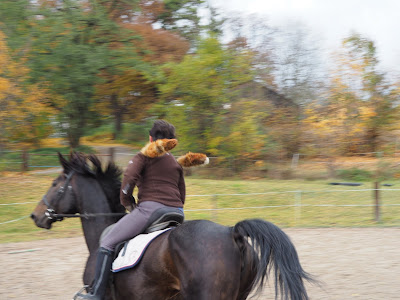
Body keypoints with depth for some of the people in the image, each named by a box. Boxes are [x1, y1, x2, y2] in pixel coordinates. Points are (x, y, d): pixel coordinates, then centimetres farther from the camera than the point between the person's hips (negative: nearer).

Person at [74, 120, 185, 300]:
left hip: (150, 207, -6)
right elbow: (182, 196, 26)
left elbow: (129, 178, -10)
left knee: (107, 243, -2)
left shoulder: (144, 156, 6)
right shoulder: (176, 164, 25)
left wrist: (127, 202, 3)